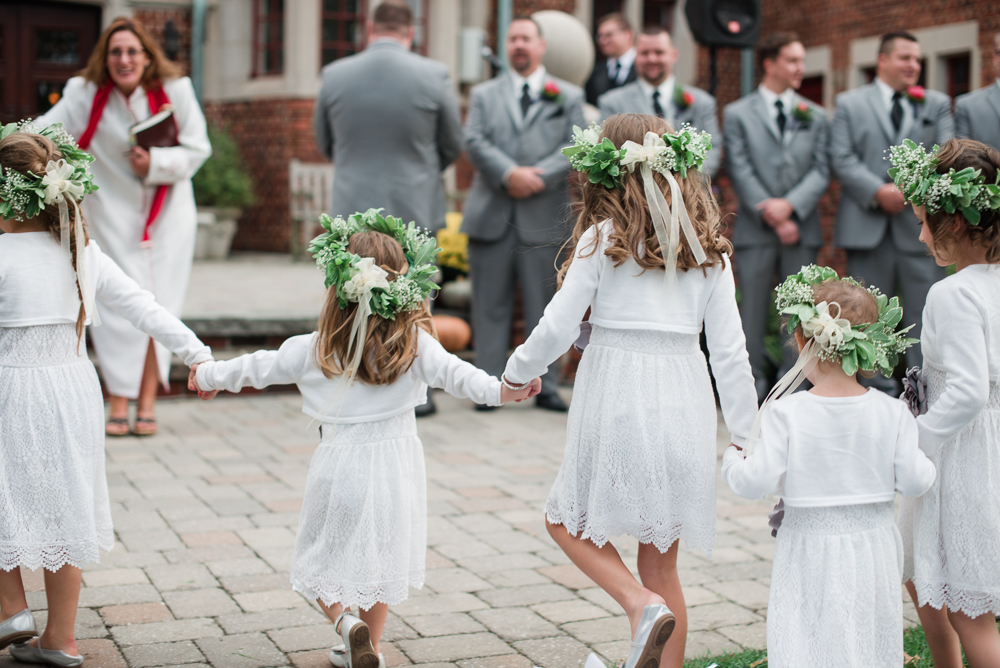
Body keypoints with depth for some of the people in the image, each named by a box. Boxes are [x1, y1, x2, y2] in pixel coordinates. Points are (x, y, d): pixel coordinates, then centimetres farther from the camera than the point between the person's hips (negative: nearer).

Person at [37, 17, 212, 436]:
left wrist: (156, 164, -18)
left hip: (167, 213, 1)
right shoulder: (84, 95, -7)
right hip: (112, 213, 0)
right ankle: (119, 403, 6)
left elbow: (197, 149, -3)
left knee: (158, 307, 1)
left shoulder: (174, 91, -7)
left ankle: (147, 401, 11)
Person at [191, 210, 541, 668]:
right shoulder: (415, 344, -10)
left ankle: (346, 621, -10)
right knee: (380, 558, 20)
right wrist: (500, 390, -33)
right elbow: (451, 372, -26)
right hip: (394, 471, 1)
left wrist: (207, 376, 22)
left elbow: (257, 368, 6)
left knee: (319, 563, 15)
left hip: (340, 470, -1)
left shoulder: (312, 350, -6)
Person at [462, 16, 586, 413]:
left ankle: (545, 387, 10)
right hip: (492, 215, 1)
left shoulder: (569, 96, 12)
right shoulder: (484, 94, 14)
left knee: (544, 305, 3)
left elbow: (575, 147, 1)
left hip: (544, 216, -1)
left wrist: (538, 176, -14)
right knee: (490, 306, 3)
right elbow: (474, 141, 0)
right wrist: (509, 174, -16)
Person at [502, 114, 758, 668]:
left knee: (566, 519, 17)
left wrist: (518, 372, 14)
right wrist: (747, 434, 11)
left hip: (618, 397, -4)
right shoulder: (707, 247, 6)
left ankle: (642, 605, -5)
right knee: (662, 563, 14)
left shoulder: (604, 237, -4)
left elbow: (557, 328, -6)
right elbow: (729, 349, 4)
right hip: (684, 399, 4)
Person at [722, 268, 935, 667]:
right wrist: (924, 462, 17)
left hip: (811, 550, -3)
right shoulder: (892, 414, -7)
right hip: (873, 545, 3)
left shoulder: (785, 414, -15)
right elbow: (914, 481, -4)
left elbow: (756, 482, -16)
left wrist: (732, 460, 4)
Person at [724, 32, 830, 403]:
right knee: (754, 311, 1)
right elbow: (740, 172, -3)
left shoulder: (815, 116, 12)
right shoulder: (737, 114, 5)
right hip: (755, 230, -2)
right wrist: (771, 216, -10)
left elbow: (820, 171, 4)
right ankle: (753, 388, 8)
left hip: (802, 228, 2)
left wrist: (790, 204, -12)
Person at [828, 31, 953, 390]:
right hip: (869, 225, -1)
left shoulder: (937, 104, 15)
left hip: (920, 224, 1)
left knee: (926, 312, -1)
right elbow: (842, 159, 0)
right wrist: (879, 192, -14)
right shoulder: (849, 103, 10)